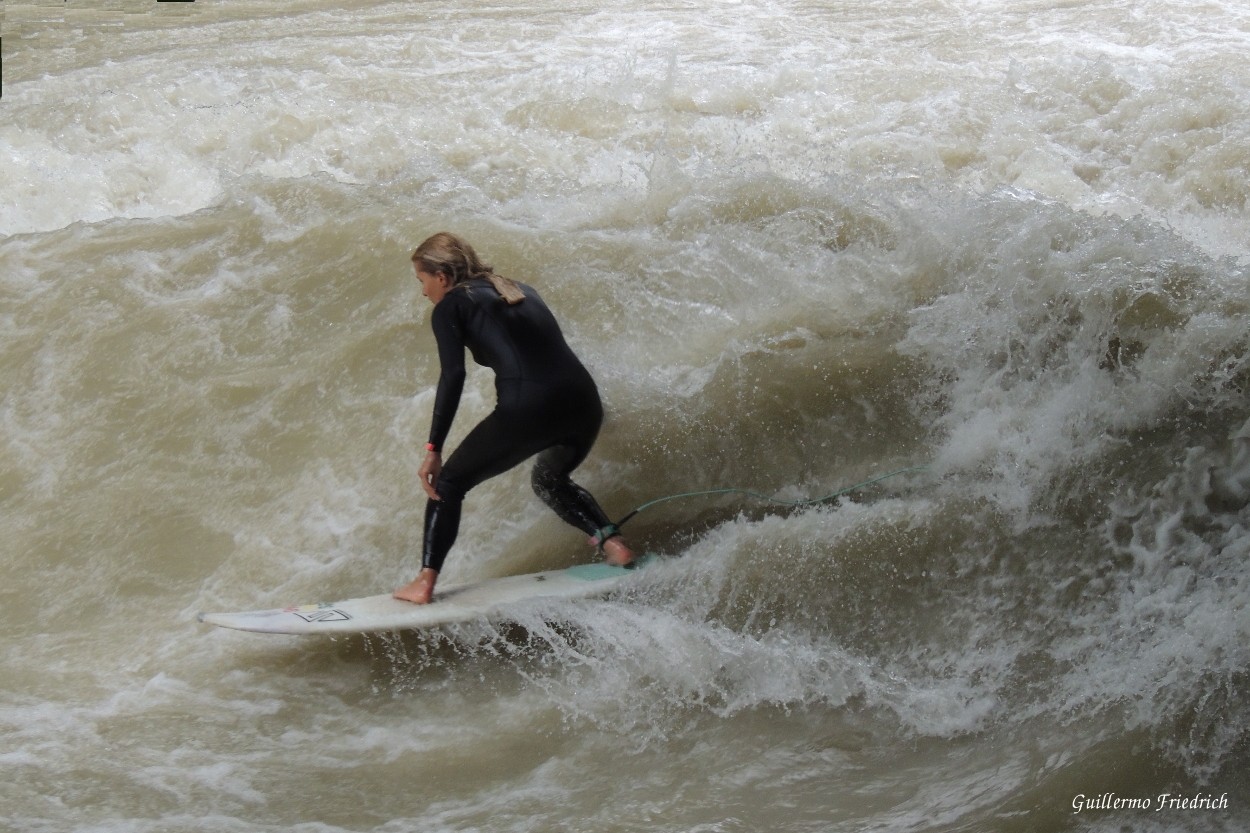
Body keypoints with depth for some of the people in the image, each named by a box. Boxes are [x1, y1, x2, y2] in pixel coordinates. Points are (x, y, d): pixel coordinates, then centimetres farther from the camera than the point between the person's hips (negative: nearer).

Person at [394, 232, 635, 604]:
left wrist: (433, 449, -7)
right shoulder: (521, 291, 26)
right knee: (548, 480, 34)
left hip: (526, 411, -6)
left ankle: (424, 581, 8)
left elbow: (453, 376, -6)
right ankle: (612, 542, 15)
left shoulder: (450, 307, 7)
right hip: (584, 402, 6)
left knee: (449, 482, 15)